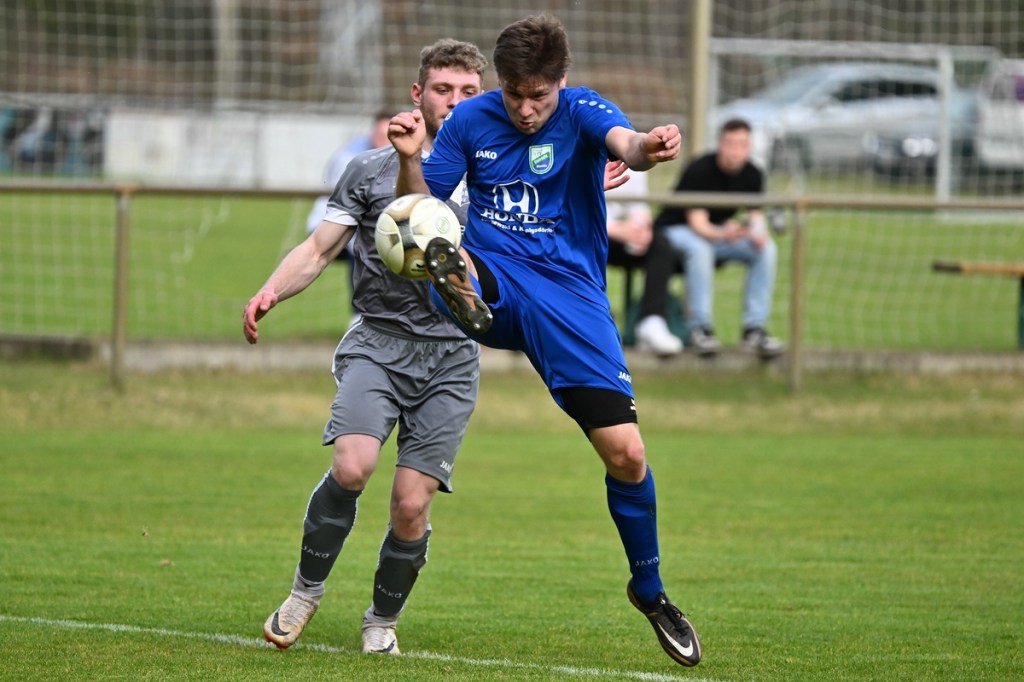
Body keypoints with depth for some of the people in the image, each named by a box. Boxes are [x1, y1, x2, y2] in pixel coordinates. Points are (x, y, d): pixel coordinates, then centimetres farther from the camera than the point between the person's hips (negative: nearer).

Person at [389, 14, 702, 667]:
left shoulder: (581, 111, -5)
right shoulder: (472, 119, 4)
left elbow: (624, 142, -29)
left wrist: (648, 148, -54)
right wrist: (410, 159, -15)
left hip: (570, 293, -2)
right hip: (492, 278, 2)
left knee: (627, 454, -7)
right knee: (442, 251, -35)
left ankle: (649, 589, 14)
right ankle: (464, 298, -71)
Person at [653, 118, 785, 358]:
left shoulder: (752, 175, -5)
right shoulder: (699, 170, -23)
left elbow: (756, 216, -4)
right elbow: (697, 221, -28)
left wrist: (758, 233, -30)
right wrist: (721, 235, -50)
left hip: (718, 232, 6)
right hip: (676, 230, -6)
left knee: (767, 249, -19)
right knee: (699, 248, -40)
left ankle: (754, 328, -18)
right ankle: (700, 328, -33)